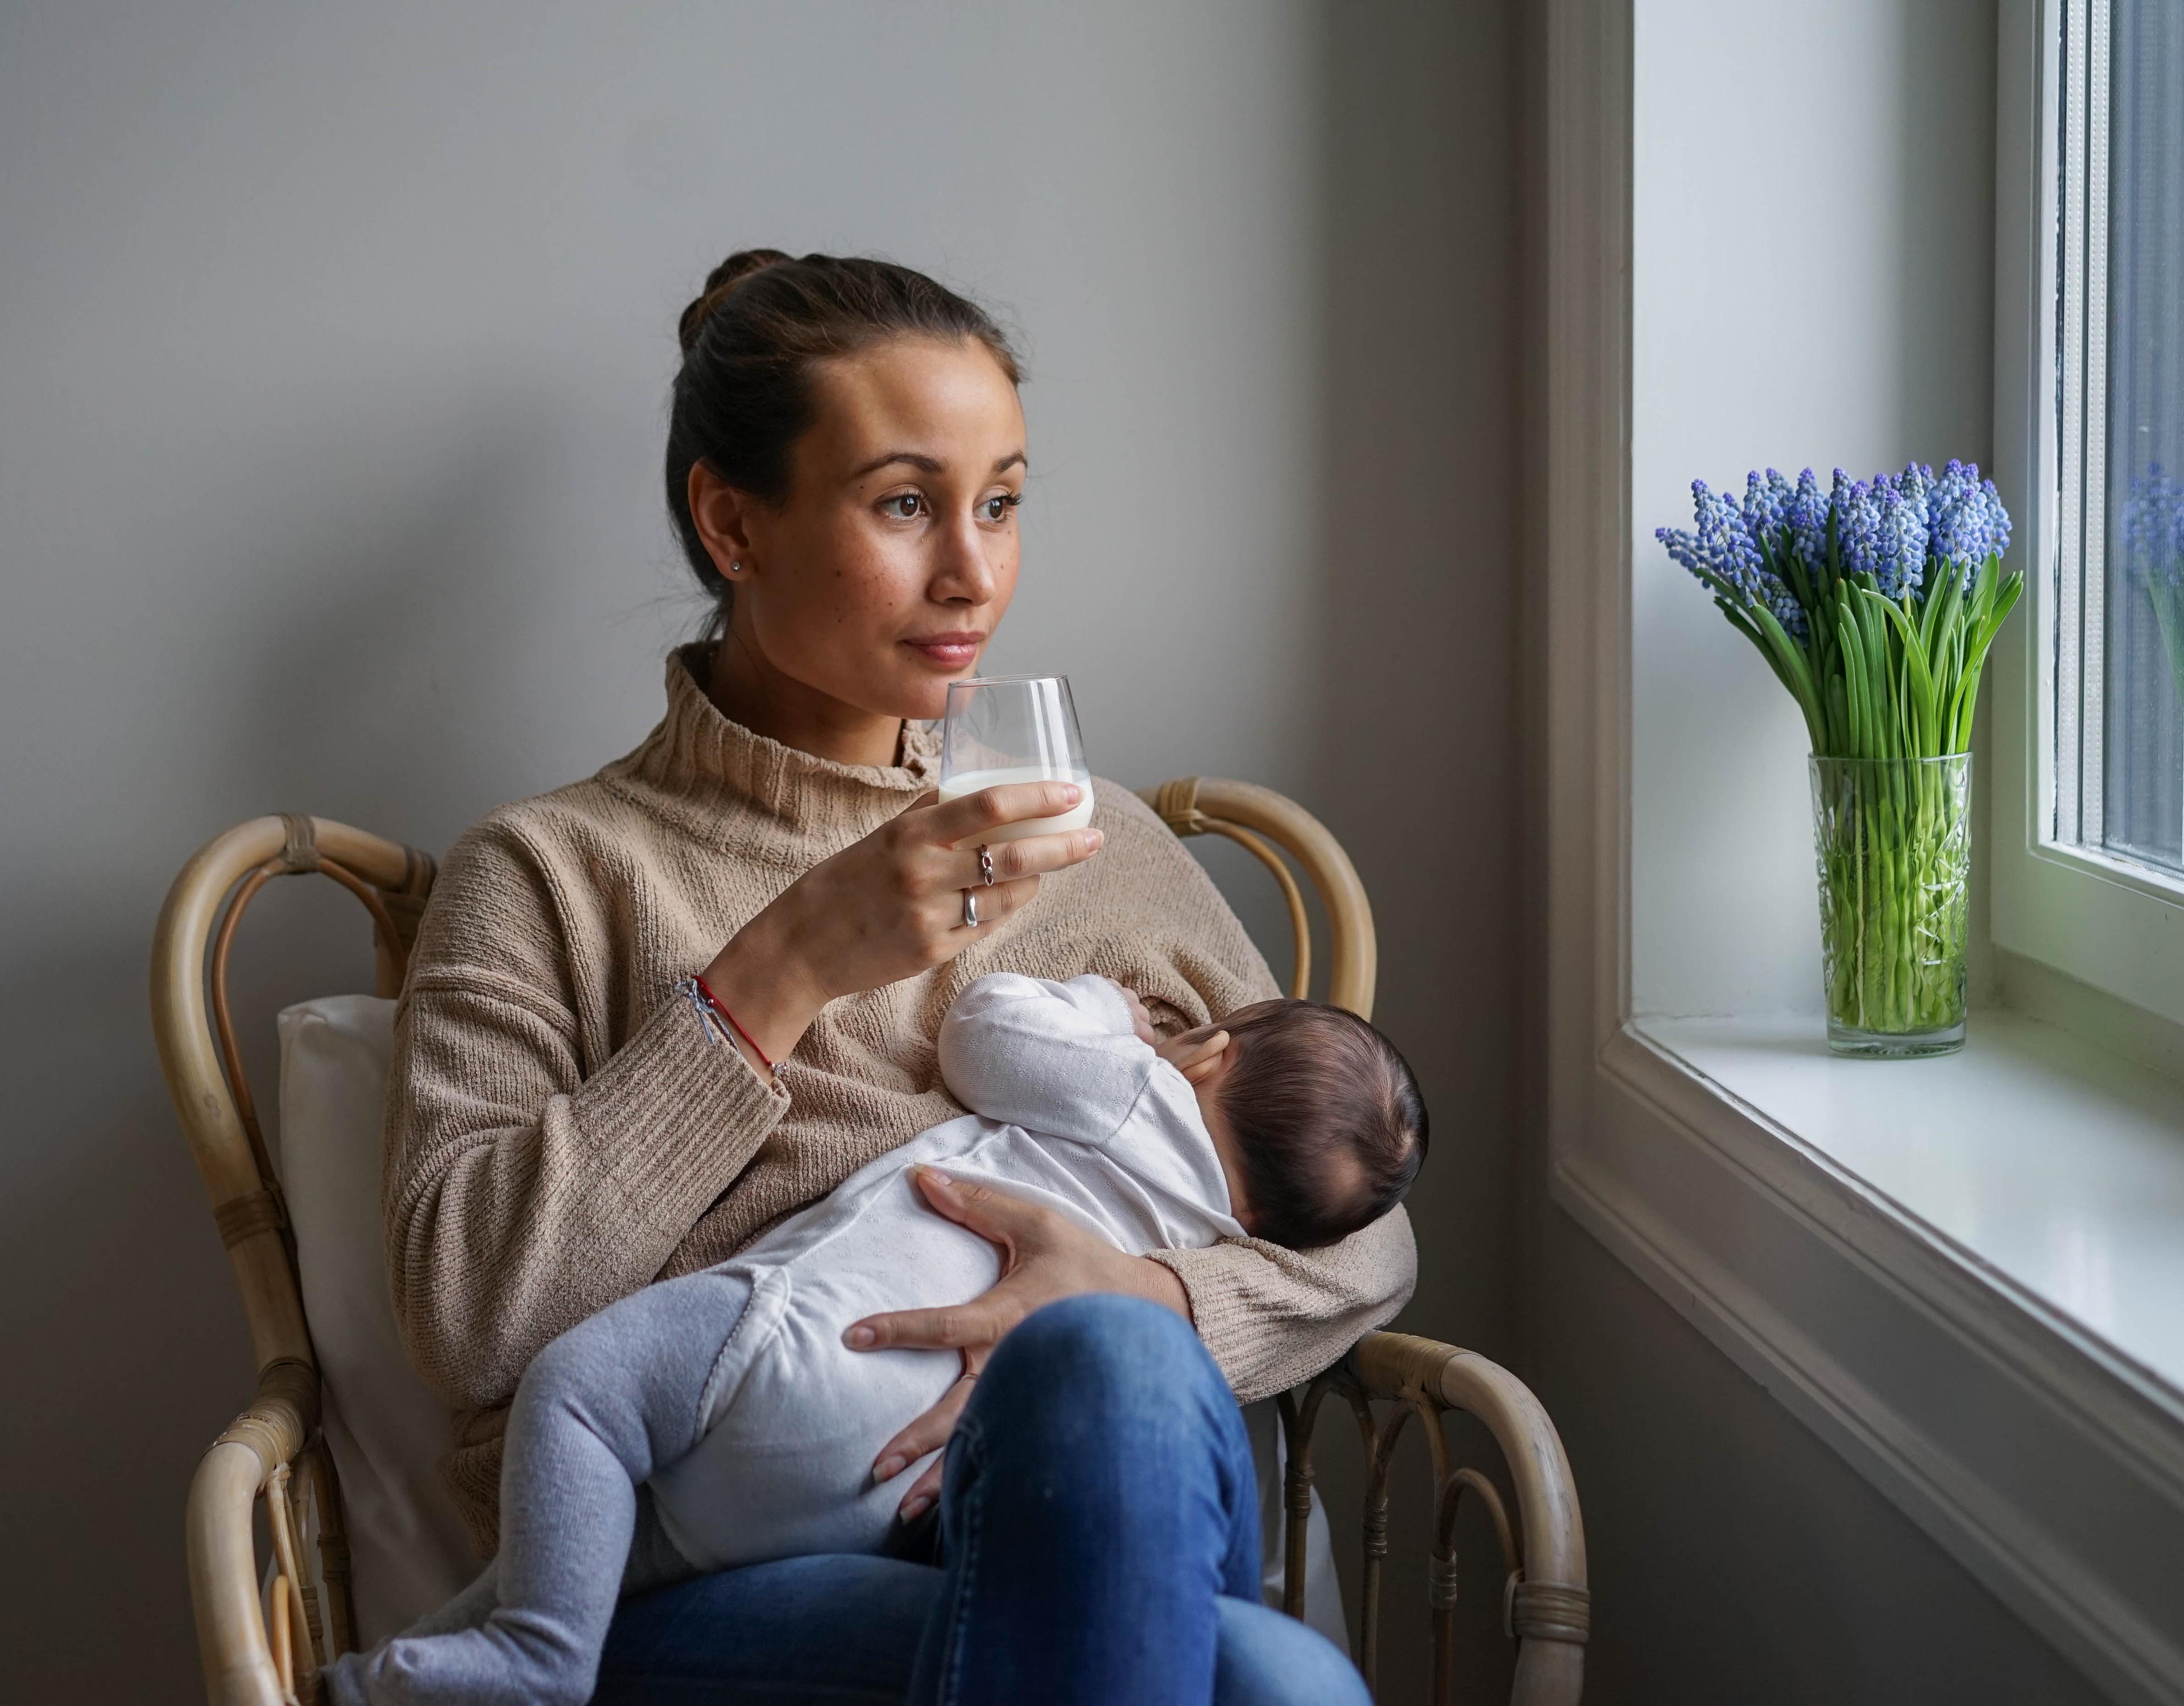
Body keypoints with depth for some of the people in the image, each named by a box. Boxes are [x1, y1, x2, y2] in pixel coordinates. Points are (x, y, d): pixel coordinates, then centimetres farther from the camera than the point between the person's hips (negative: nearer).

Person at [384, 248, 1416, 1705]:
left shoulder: (1102, 847, 19)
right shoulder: (552, 874, 9)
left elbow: (1362, 1240, 15)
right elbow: (467, 1315, -6)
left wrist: (1138, 1301, -9)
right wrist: (783, 974, -11)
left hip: (1084, 1529, 5)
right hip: (705, 1582, -5)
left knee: (1112, 1364, -35)